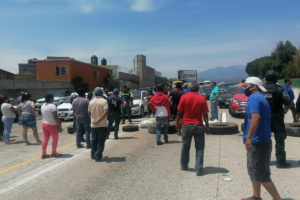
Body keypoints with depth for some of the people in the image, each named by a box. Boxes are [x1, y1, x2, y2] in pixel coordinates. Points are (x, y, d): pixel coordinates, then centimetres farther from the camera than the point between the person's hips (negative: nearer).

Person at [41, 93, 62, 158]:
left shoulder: (43, 105, 6)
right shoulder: (52, 106, -18)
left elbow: (43, 116, 14)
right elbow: (56, 117, -21)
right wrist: (60, 126, -16)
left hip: (44, 124, 7)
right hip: (52, 125, -7)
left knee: (45, 139, 13)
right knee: (55, 138, 8)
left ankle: (43, 154, 16)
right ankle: (54, 153, 16)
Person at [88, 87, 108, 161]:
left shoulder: (91, 102, 4)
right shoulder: (104, 101, -8)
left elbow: (89, 113, 9)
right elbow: (106, 112, -21)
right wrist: (99, 120, -19)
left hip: (94, 125, 4)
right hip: (102, 125, -4)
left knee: (94, 140, 16)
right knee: (101, 141, 3)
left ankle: (93, 155, 24)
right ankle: (98, 156, 2)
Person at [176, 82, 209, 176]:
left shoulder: (184, 97, -3)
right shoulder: (202, 98, -5)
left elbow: (179, 112, -1)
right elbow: (205, 114, -5)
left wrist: (178, 123, 9)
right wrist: (207, 126, 4)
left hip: (186, 125, 1)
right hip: (198, 125, -1)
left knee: (185, 146, 15)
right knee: (199, 148, 6)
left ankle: (184, 165, 28)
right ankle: (199, 169, 4)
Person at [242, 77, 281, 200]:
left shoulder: (253, 98, -13)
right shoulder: (262, 99, 18)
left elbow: (256, 117, -29)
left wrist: (249, 137, -31)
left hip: (257, 143, -11)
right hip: (263, 141, 11)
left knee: (261, 175, -3)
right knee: (254, 172, 20)